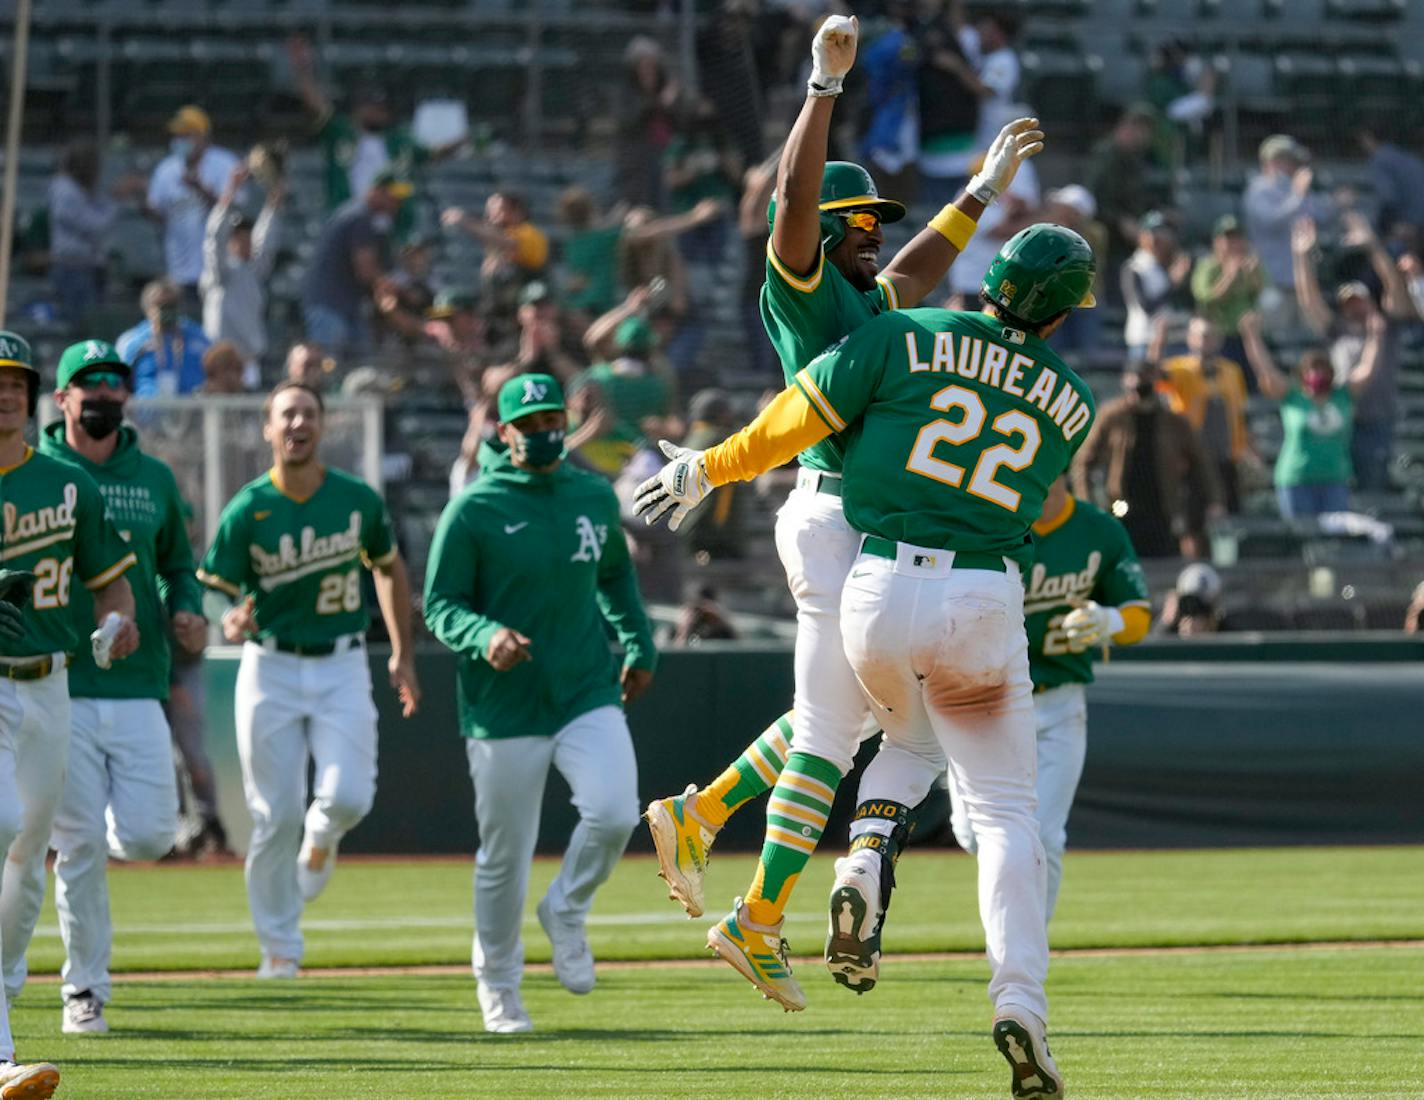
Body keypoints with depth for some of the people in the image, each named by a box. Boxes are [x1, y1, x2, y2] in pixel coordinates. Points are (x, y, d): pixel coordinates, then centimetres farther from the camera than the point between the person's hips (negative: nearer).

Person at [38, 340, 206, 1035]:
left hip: (139, 690, 3)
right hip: (61, 688, -3)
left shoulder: (154, 478, 12)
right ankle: (85, 993, 9)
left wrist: (184, 610, 1)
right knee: (80, 847, -3)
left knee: (148, 836, -5)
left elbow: (178, 565, 22)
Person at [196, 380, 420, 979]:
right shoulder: (246, 510, -8)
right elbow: (213, 589, -6)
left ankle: (321, 838, 21)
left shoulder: (357, 499, -1)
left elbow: (389, 569, 15)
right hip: (270, 668, -1)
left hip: (342, 666, 1)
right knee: (275, 816, -1)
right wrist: (230, 621, -30)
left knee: (349, 795, -17)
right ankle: (280, 947, 13)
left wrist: (402, 655, 14)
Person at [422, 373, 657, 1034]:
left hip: (588, 692, 3)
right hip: (505, 707, -3)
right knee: (504, 855, 3)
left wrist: (638, 646, 17)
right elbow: (440, 606, -7)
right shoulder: (473, 511, -7)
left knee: (614, 812, -20)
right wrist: (485, 637, -26)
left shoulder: (595, 498, 7)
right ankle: (497, 983, 23)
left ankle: (566, 912, 9)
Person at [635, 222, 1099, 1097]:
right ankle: (1021, 1000, -15)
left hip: (879, 590, 1)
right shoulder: (1073, 402, 9)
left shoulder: (904, 337, 1)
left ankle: (865, 868, 3)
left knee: (911, 738, 31)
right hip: (985, 600, -1)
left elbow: (796, 420, 1)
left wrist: (708, 470, 15)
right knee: (1005, 809, 3)